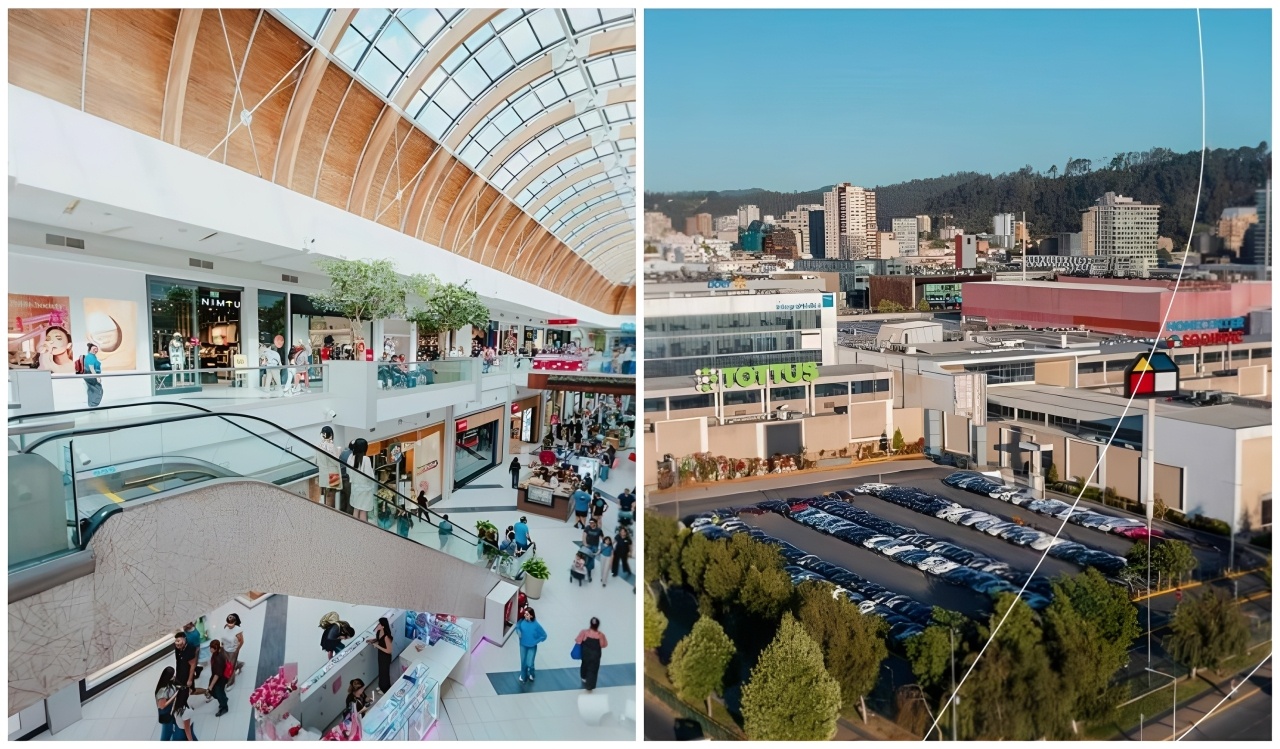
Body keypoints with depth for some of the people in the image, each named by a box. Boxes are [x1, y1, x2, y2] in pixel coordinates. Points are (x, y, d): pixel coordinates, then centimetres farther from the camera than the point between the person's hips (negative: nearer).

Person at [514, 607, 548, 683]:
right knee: (523, 662, 15)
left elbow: (544, 635, -17)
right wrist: (518, 632, -14)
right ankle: (523, 676, 43)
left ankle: (530, 674, 34)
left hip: (532, 647, -3)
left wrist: (535, 641, -16)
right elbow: (517, 626, 5)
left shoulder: (536, 625, -28)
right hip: (523, 645, 3)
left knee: (529, 664, -1)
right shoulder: (522, 621, -19)